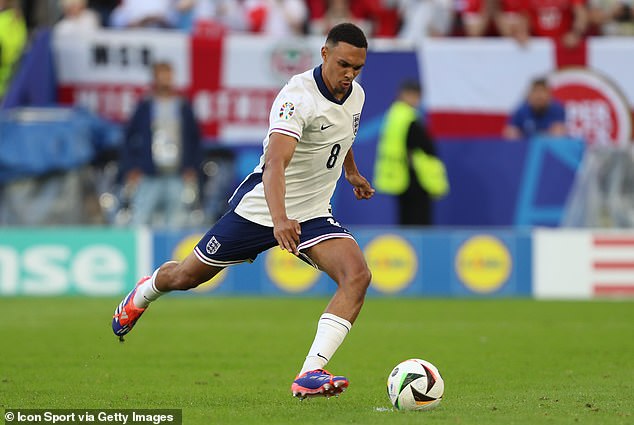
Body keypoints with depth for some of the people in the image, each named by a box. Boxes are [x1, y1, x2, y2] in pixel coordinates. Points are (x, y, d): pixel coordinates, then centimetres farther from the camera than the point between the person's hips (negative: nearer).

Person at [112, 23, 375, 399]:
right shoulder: (298, 96, -27)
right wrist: (279, 219, -56)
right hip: (259, 208, -5)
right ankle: (143, 294, 50)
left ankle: (310, 374, -31)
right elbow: (275, 163, -42)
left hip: (313, 214, 5)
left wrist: (352, 171, 38)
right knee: (187, 276, 12)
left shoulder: (355, 95, -2)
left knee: (357, 275, -23)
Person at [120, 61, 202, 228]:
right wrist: (131, 169, -1)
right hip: (149, 178, -2)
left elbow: (195, 139, 13)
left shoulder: (184, 108, 8)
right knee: (138, 221, -10)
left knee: (175, 223, 2)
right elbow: (129, 137, 7)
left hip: (177, 177, 2)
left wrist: (192, 168, 4)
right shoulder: (145, 107, 5)